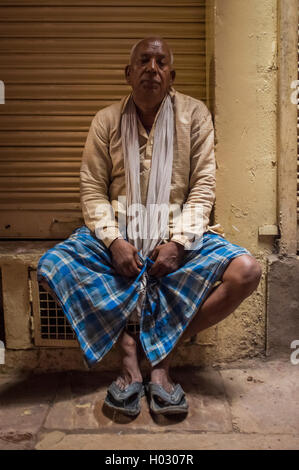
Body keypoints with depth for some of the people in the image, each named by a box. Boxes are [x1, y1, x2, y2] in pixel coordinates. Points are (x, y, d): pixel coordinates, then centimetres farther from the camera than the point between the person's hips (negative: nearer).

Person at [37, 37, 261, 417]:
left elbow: (202, 188, -1)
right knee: (51, 265, -24)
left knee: (245, 271, -26)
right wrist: (113, 241, -16)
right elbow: (93, 190, 2)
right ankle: (130, 348, -15)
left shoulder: (194, 115, 4)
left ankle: (163, 354, -14)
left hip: (178, 232, 0)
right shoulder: (106, 121, 6)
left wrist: (179, 242, -16)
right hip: (119, 231, 1)